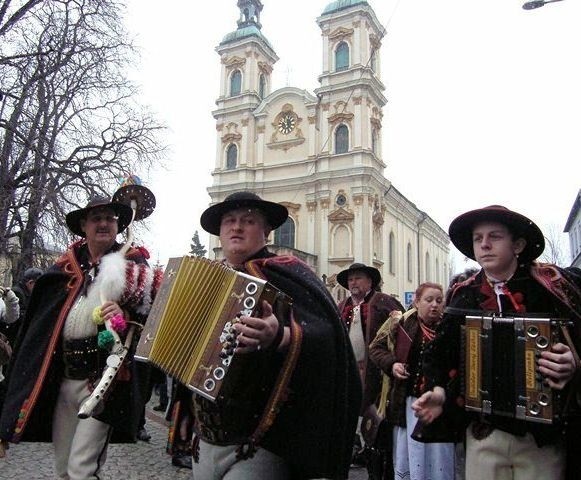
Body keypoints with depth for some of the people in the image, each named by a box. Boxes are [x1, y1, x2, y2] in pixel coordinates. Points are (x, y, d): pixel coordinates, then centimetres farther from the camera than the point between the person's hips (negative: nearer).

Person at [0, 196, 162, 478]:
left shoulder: (134, 267, -5)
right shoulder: (66, 268, 7)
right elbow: (42, 322, 11)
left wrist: (126, 318, -25)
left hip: (104, 382, -5)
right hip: (62, 381, 5)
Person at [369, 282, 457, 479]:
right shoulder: (401, 323, -1)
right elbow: (376, 347, 8)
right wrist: (391, 364, -7)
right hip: (408, 400, 0)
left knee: (439, 458, 9)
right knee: (407, 455, 12)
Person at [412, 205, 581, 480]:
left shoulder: (557, 286, -5)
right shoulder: (464, 295, 4)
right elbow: (443, 355, 9)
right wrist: (441, 393, -6)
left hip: (542, 437, -2)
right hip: (484, 435, 2)